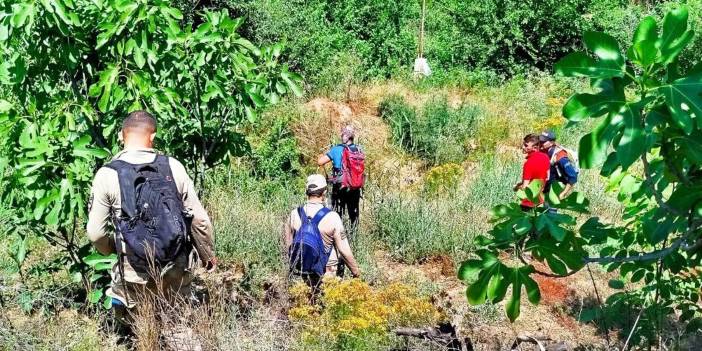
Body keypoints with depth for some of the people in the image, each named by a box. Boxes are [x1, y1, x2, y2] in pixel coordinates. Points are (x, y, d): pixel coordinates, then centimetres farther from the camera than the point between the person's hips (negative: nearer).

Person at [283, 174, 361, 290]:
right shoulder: (332, 217, -16)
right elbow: (344, 250, -12)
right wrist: (356, 271, 2)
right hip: (326, 273, -6)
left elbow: (288, 245, 5)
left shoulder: (294, 214, -5)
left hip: (302, 272, 6)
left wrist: (294, 265, 21)